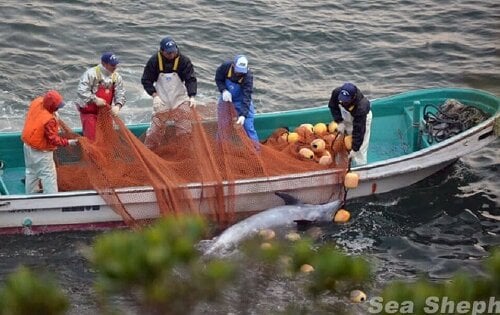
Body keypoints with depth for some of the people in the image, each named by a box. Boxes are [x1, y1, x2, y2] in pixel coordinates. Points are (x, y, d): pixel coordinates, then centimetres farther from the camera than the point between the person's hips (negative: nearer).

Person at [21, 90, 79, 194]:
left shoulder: (36, 102, -14)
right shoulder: (49, 120, -34)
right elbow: (53, 139, -25)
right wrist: (68, 142, -18)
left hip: (28, 145, 9)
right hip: (41, 151, -9)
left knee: (31, 172, 24)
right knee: (48, 176, 3)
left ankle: (31, 193, 39)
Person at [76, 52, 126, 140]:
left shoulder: (116, 77, 2)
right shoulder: (91, 73, -17)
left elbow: (121, 94, 1)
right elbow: (81, 91, -23)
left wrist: (117, 106, -19)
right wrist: (95, 99, -28)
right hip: (89, 112, -6)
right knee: (91, 138, -8)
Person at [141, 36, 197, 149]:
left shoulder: (183, 60, -14)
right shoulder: (154, 61, -13)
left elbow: (191, 79, -14)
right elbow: (146, 80, -5)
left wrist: (191, 96, -28)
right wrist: (154, 95, -16)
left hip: (180, 99, 0)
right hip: (161, 100, 0)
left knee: (184, 127, 3)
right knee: (157, 127, 3)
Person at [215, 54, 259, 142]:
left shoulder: (248, 75, -31)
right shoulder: (225, 67, -23)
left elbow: (246, 96, -35)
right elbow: (218, 79, -4)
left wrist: (243, 115, -43)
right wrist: (224, 90, -23)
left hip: (241, 101, -3)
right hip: (227, 98, 3)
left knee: (248, 126, -8)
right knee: (223, 124, 13)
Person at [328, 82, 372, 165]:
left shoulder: (361, 107, -44)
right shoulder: (337, 92, -32)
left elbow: (358, 130, -38)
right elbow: (333, 106, -9)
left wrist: (354, 149, -35)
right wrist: (339, 122, -19)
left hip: (362, 118, -5)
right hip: (345, 117, 5)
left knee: (360, 149, -6)